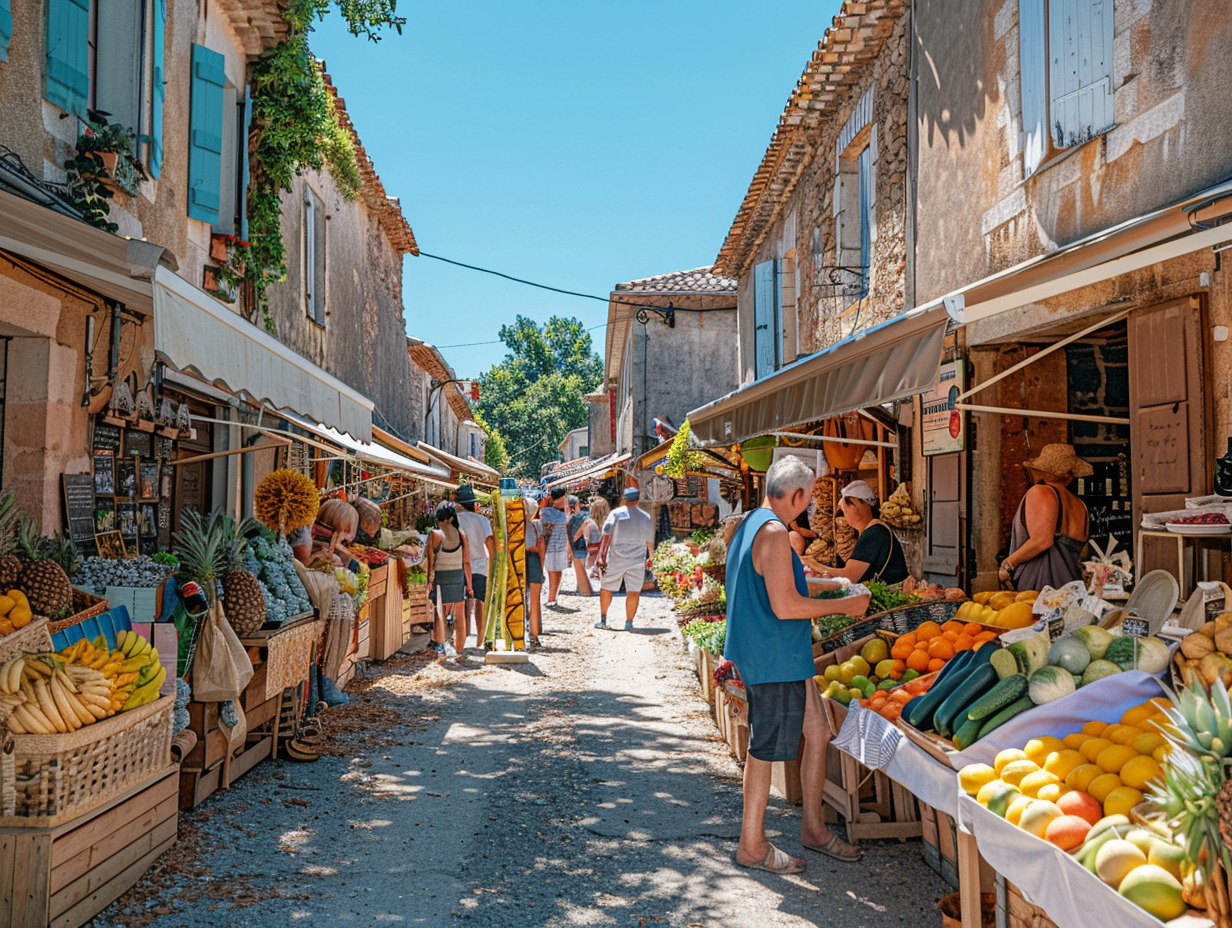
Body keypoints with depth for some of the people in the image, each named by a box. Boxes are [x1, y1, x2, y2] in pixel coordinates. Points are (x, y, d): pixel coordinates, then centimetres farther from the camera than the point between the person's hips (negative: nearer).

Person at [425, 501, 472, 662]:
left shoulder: (434, 534, -9)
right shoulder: (461, 534, -2)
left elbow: (431, 562, -9)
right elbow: (467, 562, 1)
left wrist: (429, 582, -2)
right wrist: (469, 584, 8)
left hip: (440, 578, -2)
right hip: (458, 578, 2)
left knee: (439, 616, 9)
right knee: (459, 617, 9)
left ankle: (440, 648, 4)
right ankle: (459, 653, 15)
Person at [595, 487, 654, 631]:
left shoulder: (616, 513, -2)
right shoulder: (646, 517, 4)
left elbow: (607, 536, -9)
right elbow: (650, 542, 9)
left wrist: (602, 555, -8)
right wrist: (650, 558, 21)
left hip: (616, 558, -1)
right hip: (637, 559, 1)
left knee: (606, 588, 12)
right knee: (633, 591, 3)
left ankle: (603, 620, 17)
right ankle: (629, 623, 1)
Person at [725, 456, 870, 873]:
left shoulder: (750, 525, 12)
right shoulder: (773, 533, -20)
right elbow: (785, 607, -24)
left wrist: (821, 585, 28)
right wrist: (844, 605, -14)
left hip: (783, 658, 10)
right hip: (773, 659, -10)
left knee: (817, 732, 16)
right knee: (766, 748, 1)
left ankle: (813, 827, 29)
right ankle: (752, 846, 15)